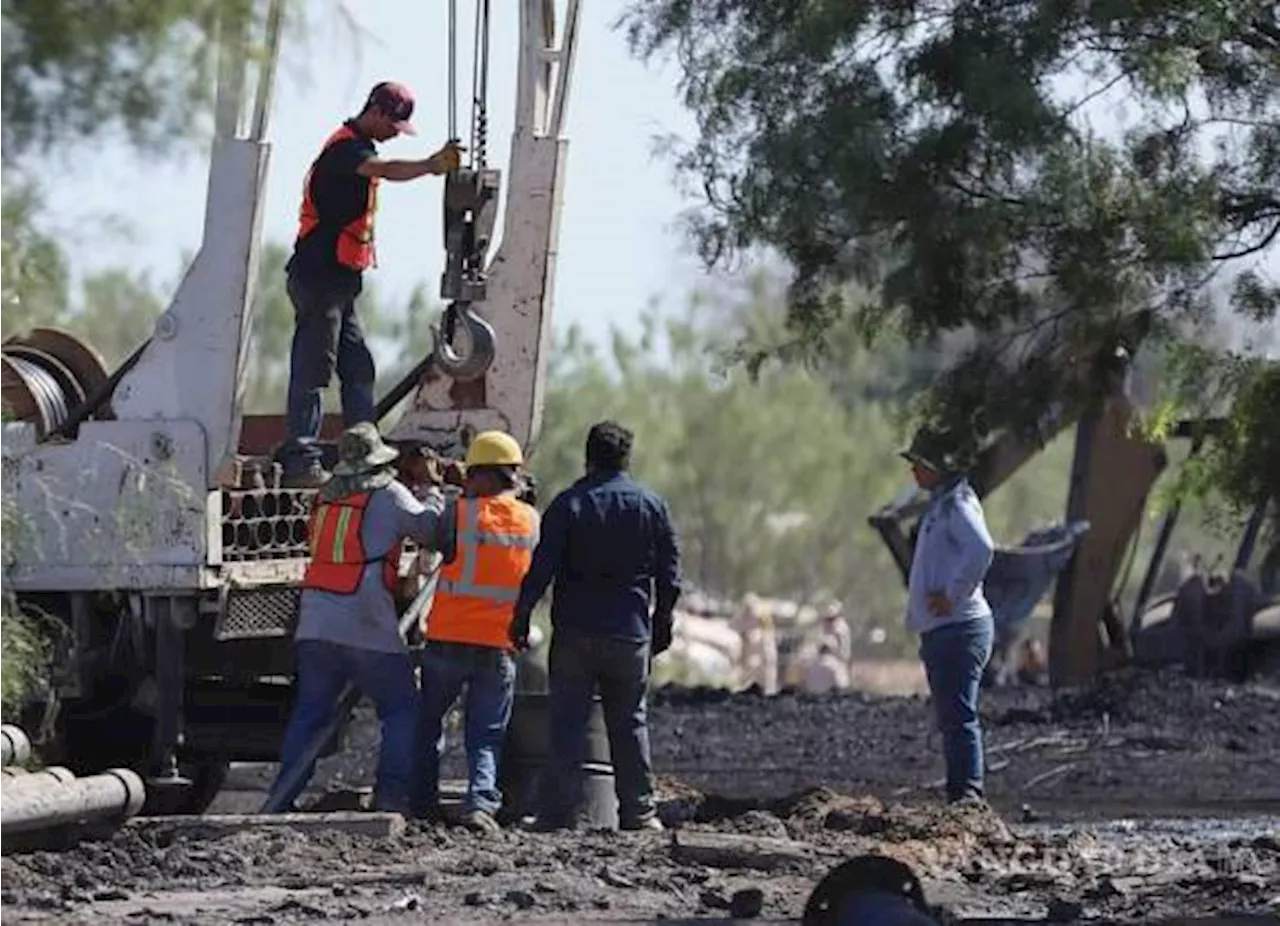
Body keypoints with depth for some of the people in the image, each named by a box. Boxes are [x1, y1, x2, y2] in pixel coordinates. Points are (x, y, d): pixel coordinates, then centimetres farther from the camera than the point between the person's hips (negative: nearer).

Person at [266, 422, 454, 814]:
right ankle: (392, 794, -6)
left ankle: (282, 797, 5)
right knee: (402, 709, 5)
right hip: (368, 629, -5)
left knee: (310, 712, 11)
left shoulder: (325, 495, 13)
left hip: (314, 624, 5)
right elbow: (432, 530, 3)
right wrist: (437, 495, 23)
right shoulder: (388, 494, -3)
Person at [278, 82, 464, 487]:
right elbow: (386, 171, -35)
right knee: (312, 370, -9)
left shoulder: (359, 148, 19)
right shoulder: (344, 147, -15)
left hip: (339, 281, 10)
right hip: (318, 277, -10)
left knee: (358, 368, 9)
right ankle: (300, 460, -8)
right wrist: (431, 165, -49)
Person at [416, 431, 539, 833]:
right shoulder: (529, 520, 2)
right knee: (486, 736, 6)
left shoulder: (460, 512, -9)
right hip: (499, 647, 2)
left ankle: (424, 804, 18)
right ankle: (482, 800, -15)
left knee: (428, 724, 17)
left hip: (448, 638, -2)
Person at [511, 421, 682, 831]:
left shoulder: (568, 505, -5)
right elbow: (669, 572, 8)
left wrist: (522, 615, -1)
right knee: (630, 722, 10)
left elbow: (542, 568, -10)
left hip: (575, 631, -2)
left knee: (568, 722, 0)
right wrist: (662, 623, 18)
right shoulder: (651, 505, 5)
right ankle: (638, 810, 9)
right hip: (631, 633, 2)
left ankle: (559, 810, -3)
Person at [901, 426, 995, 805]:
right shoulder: (939, 505, 19)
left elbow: (982, 550, -30)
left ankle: (968, 797, -16)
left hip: (959, 628, -11)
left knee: (959, 717, -14)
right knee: (951, 719, 12)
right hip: (939, 630, 11)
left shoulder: (957, 504, -12)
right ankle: (960, 799, 16)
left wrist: (953, 594, -22)